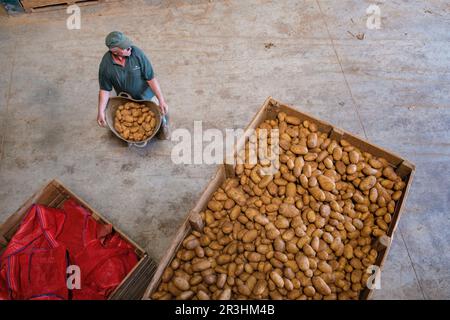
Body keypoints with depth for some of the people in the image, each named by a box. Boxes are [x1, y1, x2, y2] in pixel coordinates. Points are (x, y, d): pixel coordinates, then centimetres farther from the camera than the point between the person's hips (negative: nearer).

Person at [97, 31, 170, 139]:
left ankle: (163, 124, 32)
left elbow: (151, 78, -22)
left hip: (146, 95, -1)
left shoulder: (137, 53, -27)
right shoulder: (106, 64, -22)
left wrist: (162, 100, -25)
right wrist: (101, 112, -16)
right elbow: (105, 89, -10)